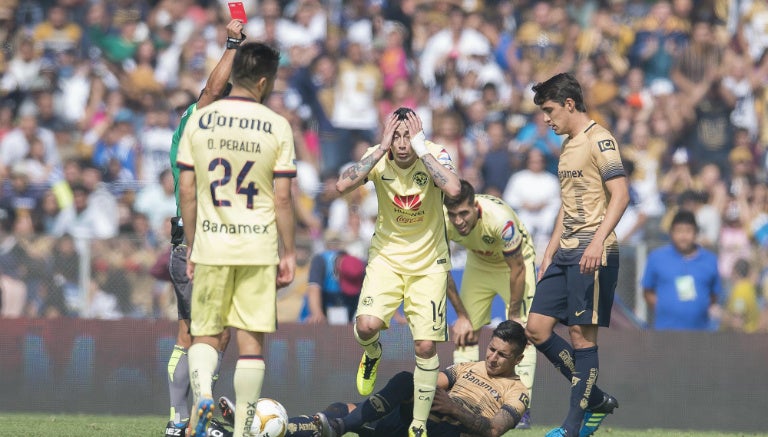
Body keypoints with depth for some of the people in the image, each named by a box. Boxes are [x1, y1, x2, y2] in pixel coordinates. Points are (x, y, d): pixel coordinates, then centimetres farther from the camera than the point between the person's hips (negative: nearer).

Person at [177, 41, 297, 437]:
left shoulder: (199, 121, 1)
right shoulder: (276, 126, -4)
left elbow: (186, 190, 3)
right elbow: (282, 198, -4)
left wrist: (191, 246, 13)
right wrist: (289, 253, 5)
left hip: (210, 245, 1)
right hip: (259, 247, -1)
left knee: (205, 334, 12)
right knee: (251, 340, 5)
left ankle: (202, 394, -16)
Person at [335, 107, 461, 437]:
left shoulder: (434, 155, -16)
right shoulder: (378, 157, -12)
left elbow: (453, 189, -36)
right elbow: (343, 186, -28)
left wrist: (421, 149, -32)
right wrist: (382, 149, -28)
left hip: (429, 263, -1)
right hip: (386, 256, 1)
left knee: (426, 347, -4)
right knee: (367, 325, -22)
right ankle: (372, 355, 16)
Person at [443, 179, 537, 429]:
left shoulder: (500, 219, -40)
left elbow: (517, 268, -26)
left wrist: (513, 315, -18)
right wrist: (461, 315, -8)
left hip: (515, 260, -4)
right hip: (478, 264, 4)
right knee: (464, 332, -3)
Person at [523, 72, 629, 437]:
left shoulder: (599, 140, -8)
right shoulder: (568, 146, 20)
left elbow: (620, 194, -17)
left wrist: (598, 242, -27)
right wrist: (549, 253, 22)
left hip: (592, 255, -10)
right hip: (565, 254, 10)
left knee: (581, 333, -7)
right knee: (537, 328, 4)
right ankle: (595, 399, 14)